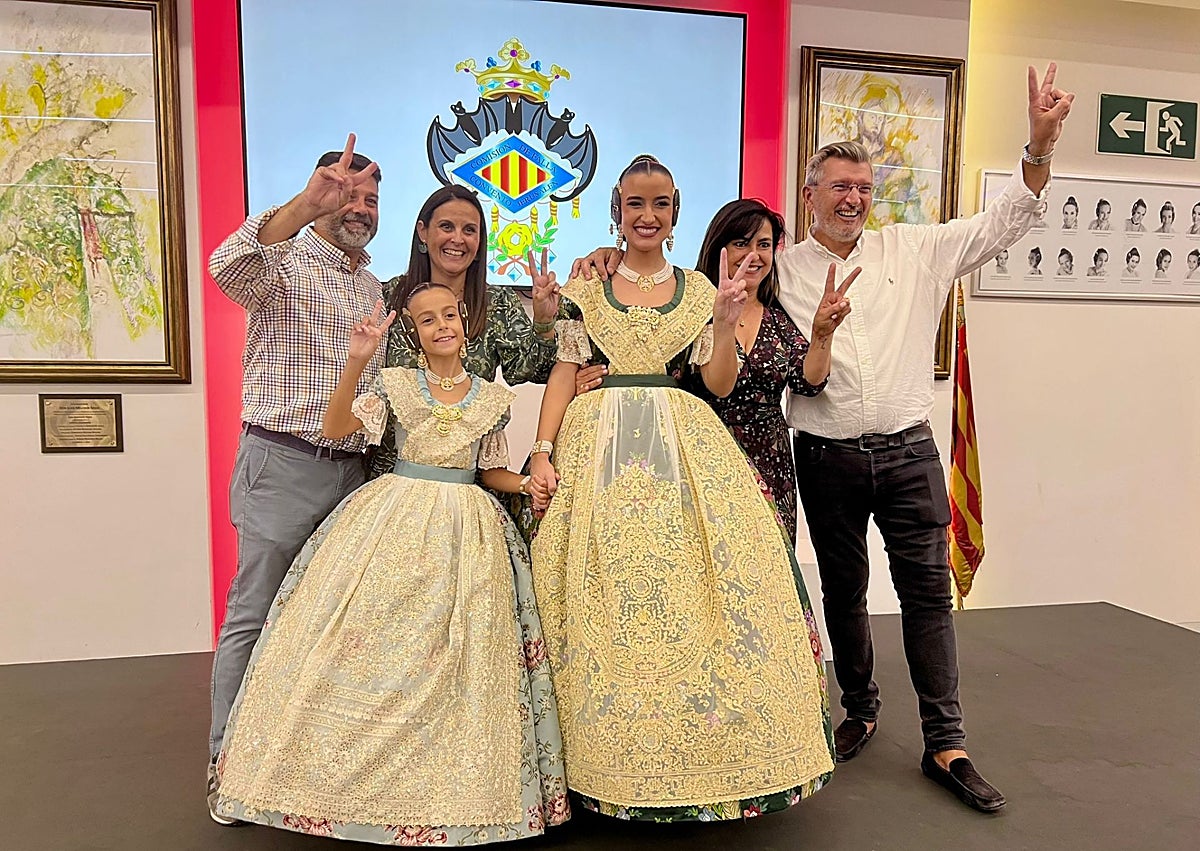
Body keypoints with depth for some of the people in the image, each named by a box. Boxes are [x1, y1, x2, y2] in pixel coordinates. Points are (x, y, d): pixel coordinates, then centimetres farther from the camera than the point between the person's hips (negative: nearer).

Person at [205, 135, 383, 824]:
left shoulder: (373, 286, 18)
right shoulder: (283, 262, -3)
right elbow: (228, 267, -28)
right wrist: (307, 204, -37)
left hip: (351, 470, 7)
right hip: (282, 464, -6)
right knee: (254, 614, 2)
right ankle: (228, 759, 16)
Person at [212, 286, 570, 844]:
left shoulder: (493, 398, 9)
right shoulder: (395, 384, 4)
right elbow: (335, 428, -8)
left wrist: (529, 483, -3)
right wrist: (356, 361, -18)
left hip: (465, 528, 1)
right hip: (393, 520, -1)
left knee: (455, 660, 0)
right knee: (370, 645, -3)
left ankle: (450, 786, 14)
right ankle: (360, 773, 14)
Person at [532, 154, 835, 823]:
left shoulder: (698, 289, 13)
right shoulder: (586, 288, 11)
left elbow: (719, 383, 6)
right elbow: (564, 373, 5)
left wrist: (726, 321, -10)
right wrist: (543, 451, -6)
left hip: (684, 449, 1)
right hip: (599, 447, 0)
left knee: (689, 588, -8)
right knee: (603, 596, -4)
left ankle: (702, 750, 8)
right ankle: (610, 758, 11)